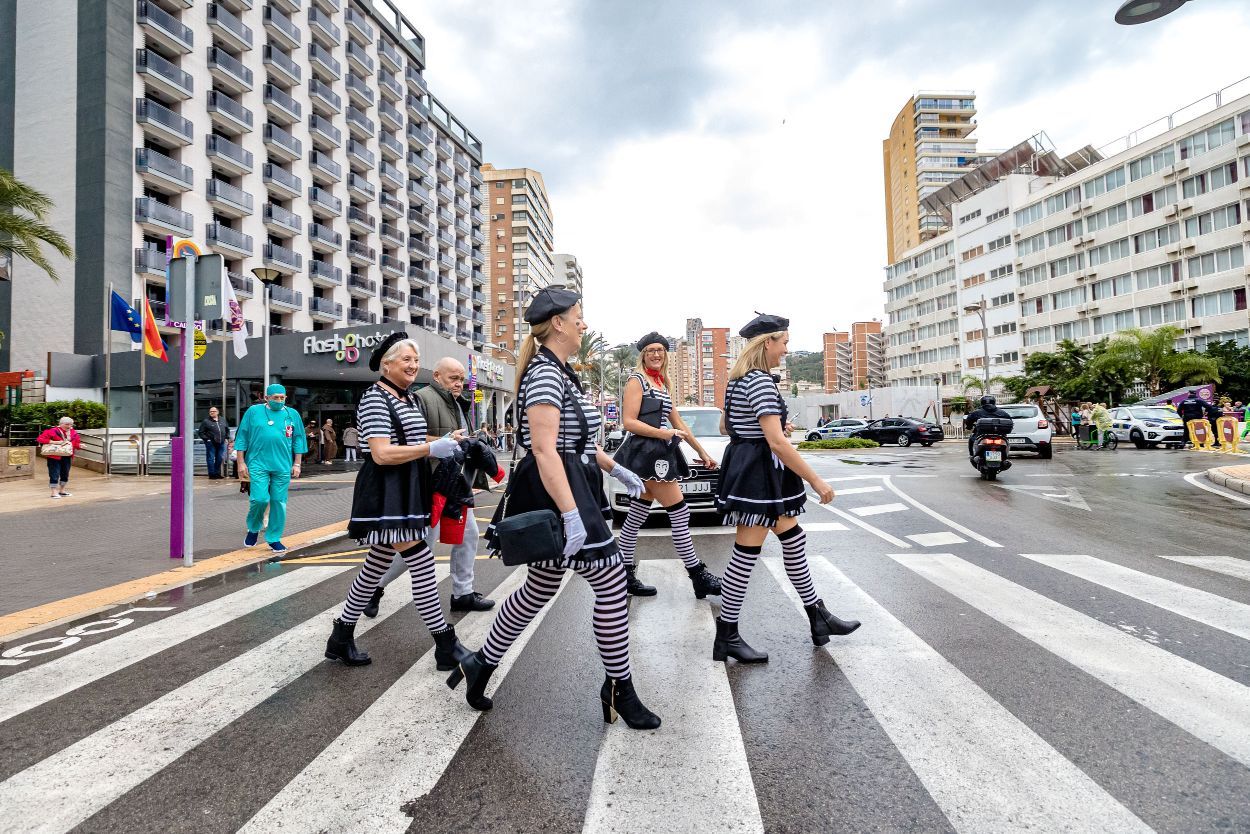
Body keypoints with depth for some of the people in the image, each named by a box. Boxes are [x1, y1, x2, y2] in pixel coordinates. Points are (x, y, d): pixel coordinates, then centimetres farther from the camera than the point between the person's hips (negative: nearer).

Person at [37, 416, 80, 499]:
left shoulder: (73, 433, 7)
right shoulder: (52, 431, -9)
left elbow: (77, 443, 15)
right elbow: (40, 439, -13)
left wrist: (80, 445, -8)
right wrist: (53, 442, -24)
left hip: (67, 457, 6)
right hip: (55, 457, -6)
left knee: (65, 474, 14)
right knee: (54, 474, -4)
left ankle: (62, 491, 27)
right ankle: (54, 492, 2)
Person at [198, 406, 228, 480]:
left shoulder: (222, 421, 13)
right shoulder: (206, 421, -2)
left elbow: (227, 430, 24)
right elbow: (201, 432, -1)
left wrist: (227, 437, 11)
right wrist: (206, 439, -10)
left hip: (221, 443, 4)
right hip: (211, 443, -4)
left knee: (219, 459, 9)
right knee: (211, 459, -3)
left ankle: (217, 473, 19)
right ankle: (212, 474, 3)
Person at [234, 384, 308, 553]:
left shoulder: (292, 414, 9)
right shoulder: (253, 411, 5)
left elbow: (298, 440, 11)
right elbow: (242, 438, 6)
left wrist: (297, 464, 7)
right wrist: (241, 463, 2)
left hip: (283, 466, 2)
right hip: (258, 464, -2)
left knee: (279, 502, 4)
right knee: (260, 499, -10)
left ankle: (274, 538, 16)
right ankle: (254, 528, 19)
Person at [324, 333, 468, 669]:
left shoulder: (410, 398, 15)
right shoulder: (375, 398, -12)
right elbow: (381, 454, -21)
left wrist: (446, 440, 12)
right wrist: (431, 448, -24)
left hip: (406, 494, 10)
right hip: (386, 496, -10)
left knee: (376, 567, 16)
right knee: (423, 565, -9)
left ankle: (341, 638, 32)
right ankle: (446, 646, 1)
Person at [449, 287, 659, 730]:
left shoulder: (560, 371, 16)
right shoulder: (545, 374, -17)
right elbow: (544, 448, -26)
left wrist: (615, 469, 23)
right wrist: (571, 515, -31)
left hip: (565, 489, 11)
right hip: (557, 493, -11)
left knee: (539, 589, 18)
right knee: (612, 586, -3)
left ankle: (481, 665, 33)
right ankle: (620, 691, 12)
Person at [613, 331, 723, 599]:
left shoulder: (661, 383, 20)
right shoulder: (637, 379, -4)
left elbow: (678, 422, 22)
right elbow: (629, 422, -13)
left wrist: (702, 451, 21)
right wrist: (663, 433, -22)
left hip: (659, 454, 8)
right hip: (646, 453, -8)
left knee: (637, 516, 10)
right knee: (680, 514, -6)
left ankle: (625, 574, 16)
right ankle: (699, 577, 2)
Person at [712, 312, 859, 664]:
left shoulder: (737, 379, 11)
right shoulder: (761, 381, -19)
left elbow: (725, 426, 20)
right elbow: (777, 441, -25)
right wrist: (816, 481, -21)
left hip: (746, 465, 11)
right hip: (760, 472, -11)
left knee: (793, 541, 18)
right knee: (746, 554, -2)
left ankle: (818, 616, 32)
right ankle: (727, 637, 10)